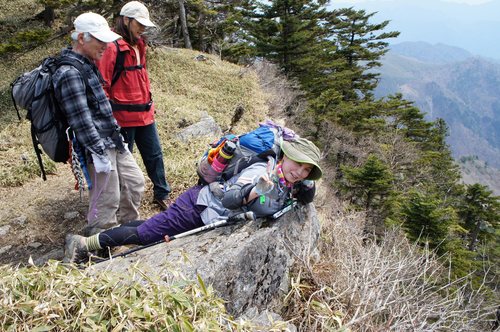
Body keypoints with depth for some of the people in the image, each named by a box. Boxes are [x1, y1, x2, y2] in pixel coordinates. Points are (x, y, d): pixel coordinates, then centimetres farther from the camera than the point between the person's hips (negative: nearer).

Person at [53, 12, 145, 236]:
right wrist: (98, 153, -21)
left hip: (113, 142, 10)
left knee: (134, 182, 17)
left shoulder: (88, 65, 13)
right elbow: (81, 120, -22)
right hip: (98, 146, -10)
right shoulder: (70, 74, -19)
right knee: (107, 199, 0)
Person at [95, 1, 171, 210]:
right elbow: (102, 84, -15)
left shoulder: (139, 45, 11)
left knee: (155, 155, 14)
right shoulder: (112, 47, -14)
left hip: (145, 114, 8)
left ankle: (161, 194, 30)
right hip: (123, 116, -8)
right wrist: (108, 116, -14)